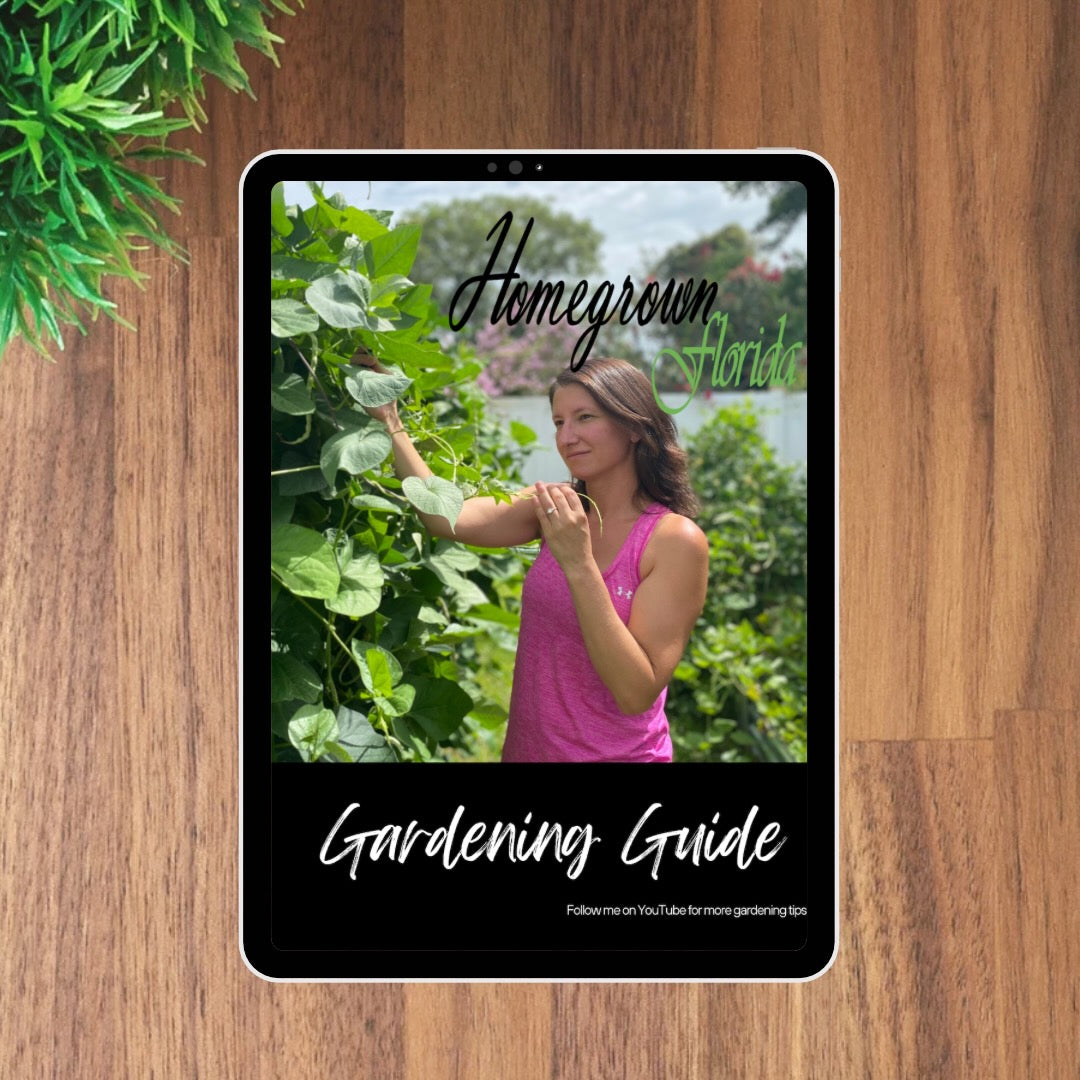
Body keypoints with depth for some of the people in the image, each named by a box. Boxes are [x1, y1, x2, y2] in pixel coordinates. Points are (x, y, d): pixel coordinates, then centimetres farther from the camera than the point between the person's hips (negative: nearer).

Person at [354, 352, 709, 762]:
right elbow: (445, 517, -14)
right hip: (528, 748, 6)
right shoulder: (560, 509, 0)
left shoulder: (675, 539, -17)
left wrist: (578, 565, -28)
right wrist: (389, 421, -16)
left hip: (615, 753, -5)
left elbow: (637, 693, -23)